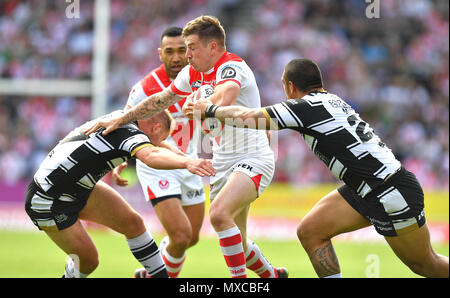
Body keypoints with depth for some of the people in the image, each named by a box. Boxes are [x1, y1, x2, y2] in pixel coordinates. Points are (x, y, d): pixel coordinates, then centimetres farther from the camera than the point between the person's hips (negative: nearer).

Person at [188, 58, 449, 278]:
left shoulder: (308, 107, -15)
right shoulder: (330, 100, 11)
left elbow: (247, 117, -17)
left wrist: (209, 109, -1)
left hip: (392, 193, -9)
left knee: (425, 264, 1)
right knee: (310, 231, 4)